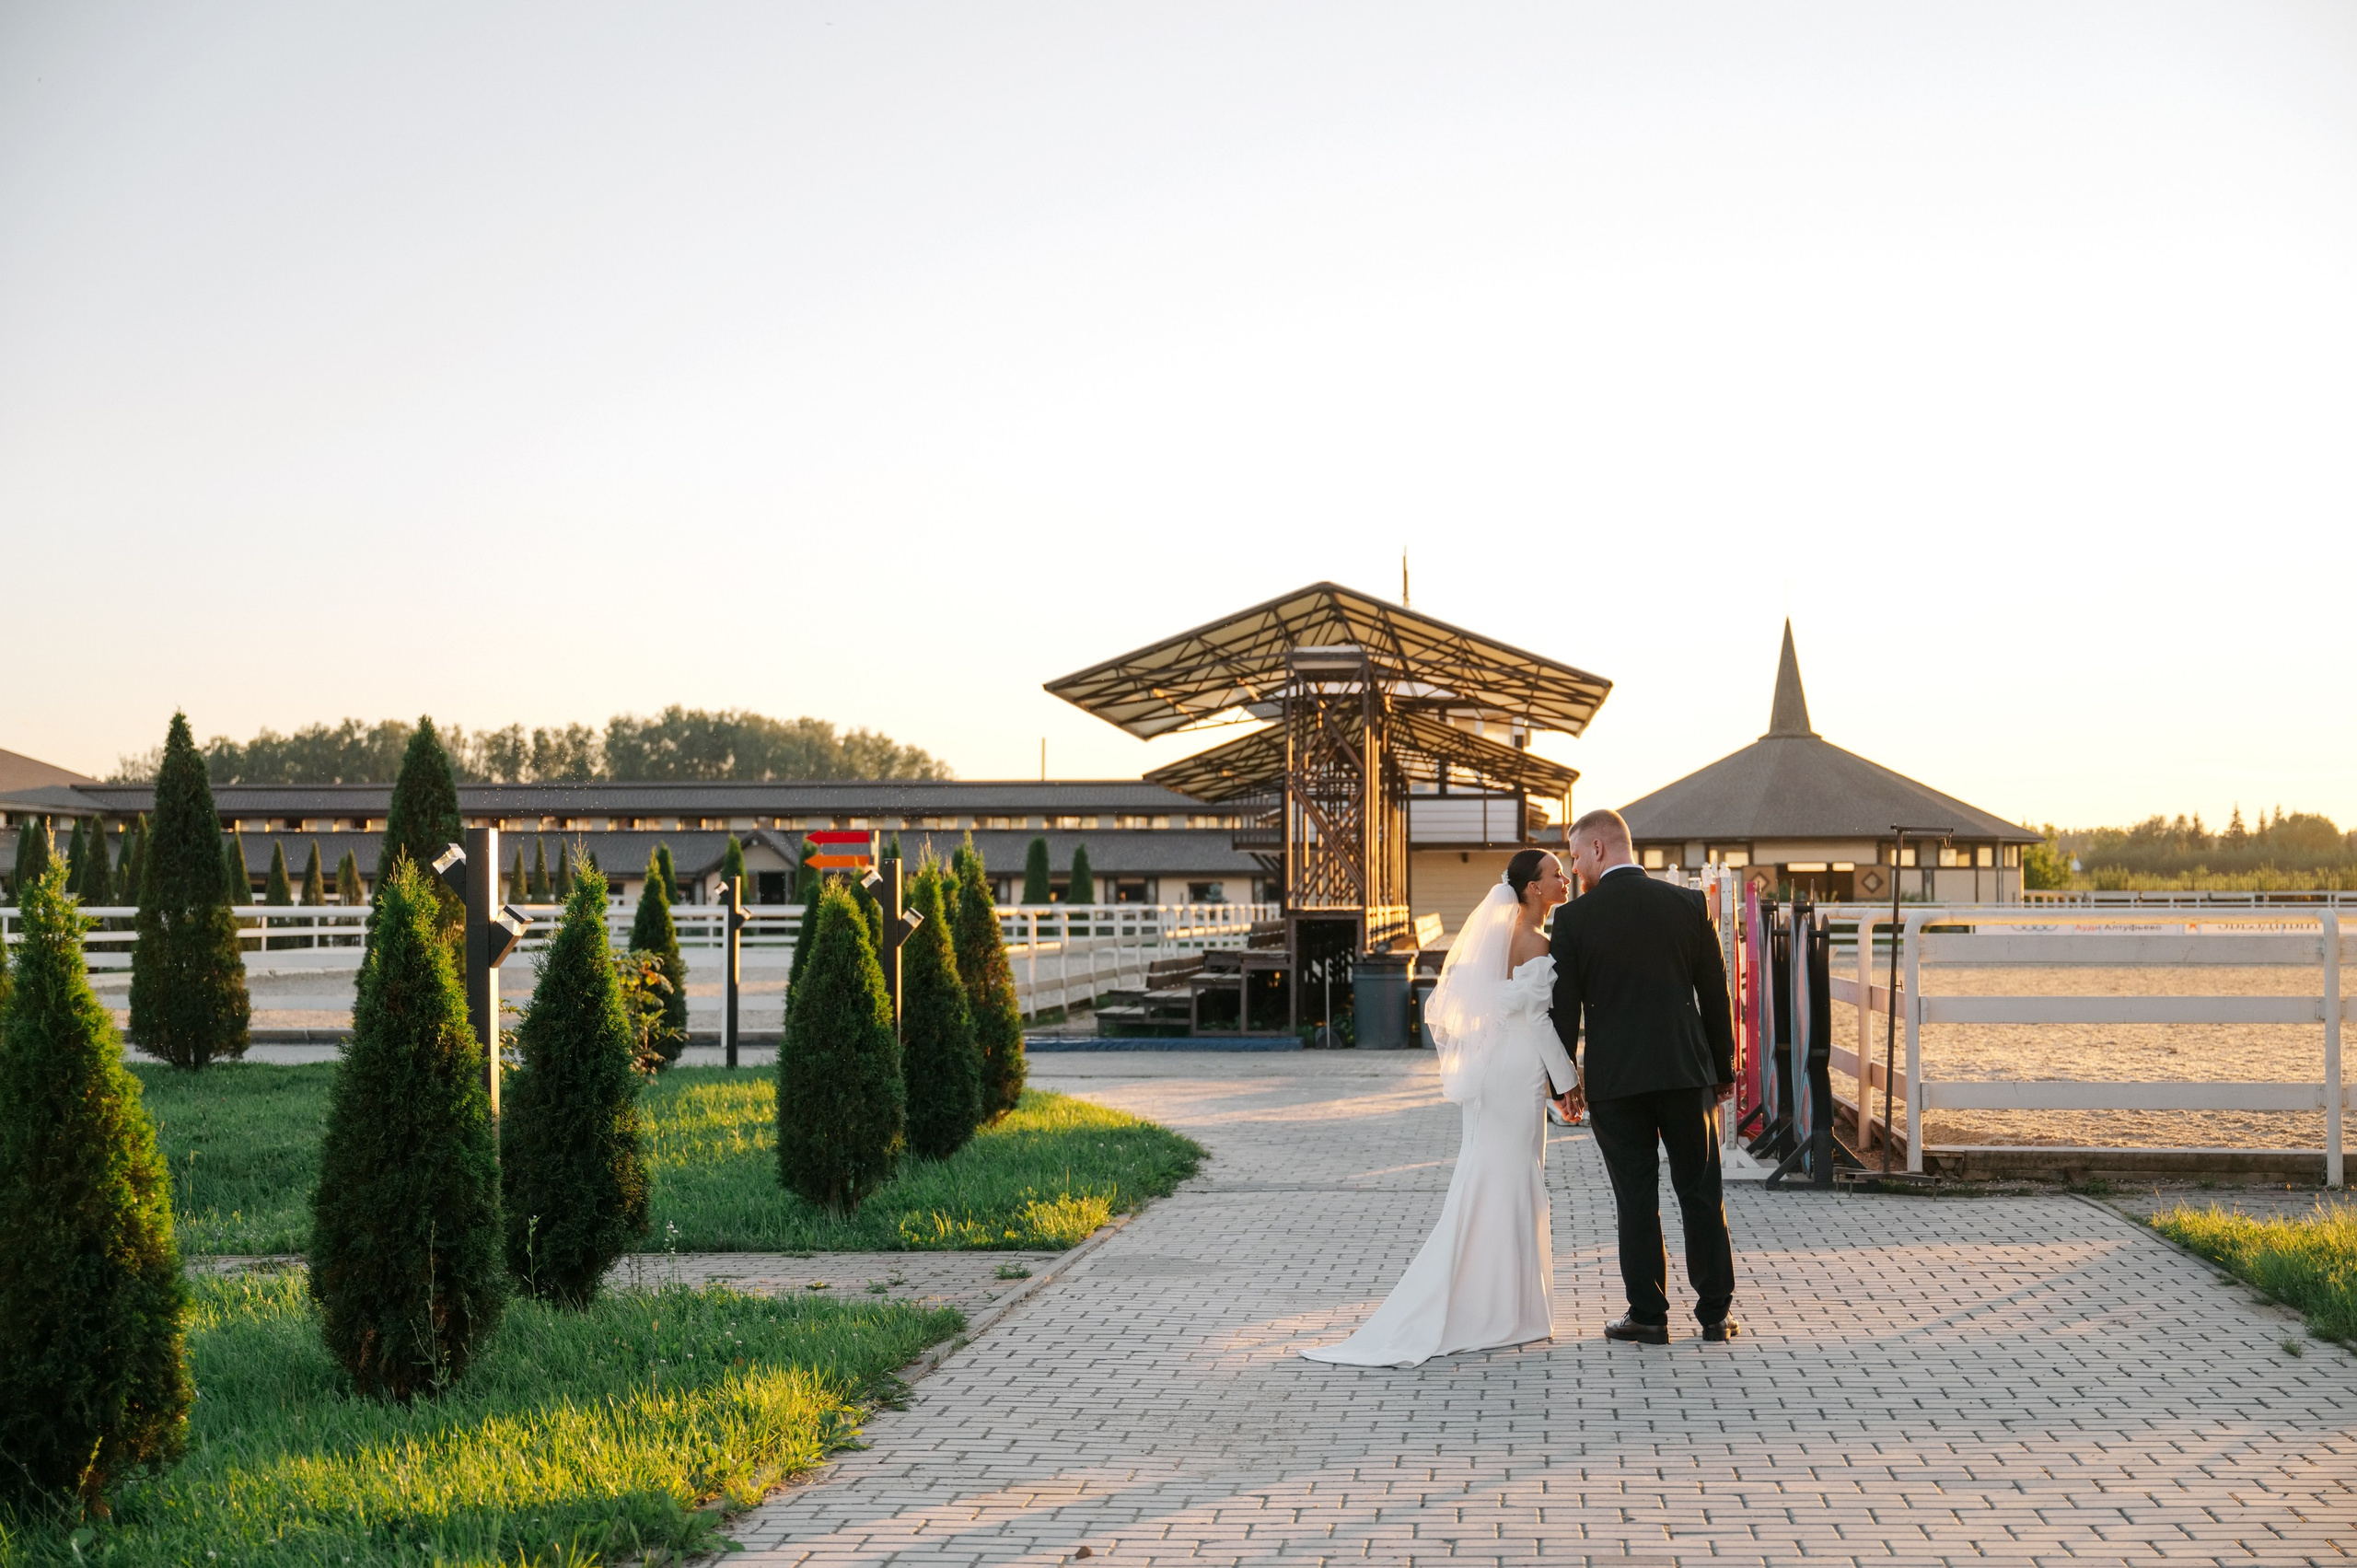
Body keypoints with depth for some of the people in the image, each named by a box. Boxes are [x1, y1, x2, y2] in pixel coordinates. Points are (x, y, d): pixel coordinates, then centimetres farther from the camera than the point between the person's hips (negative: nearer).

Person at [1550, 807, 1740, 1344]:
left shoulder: (1575, 917, -5)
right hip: (1686, 1070, 2)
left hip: (1613, 1078, -2)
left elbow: (1565, 1008, -3)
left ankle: (1648, 1314, 8)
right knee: (1701, 1193, 9)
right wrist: (1724, 1069, 14)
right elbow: (1714, 993, 5)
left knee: (1636, 1199, 5)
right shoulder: (1687, 903, 2)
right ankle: (1715, 1312, 12)